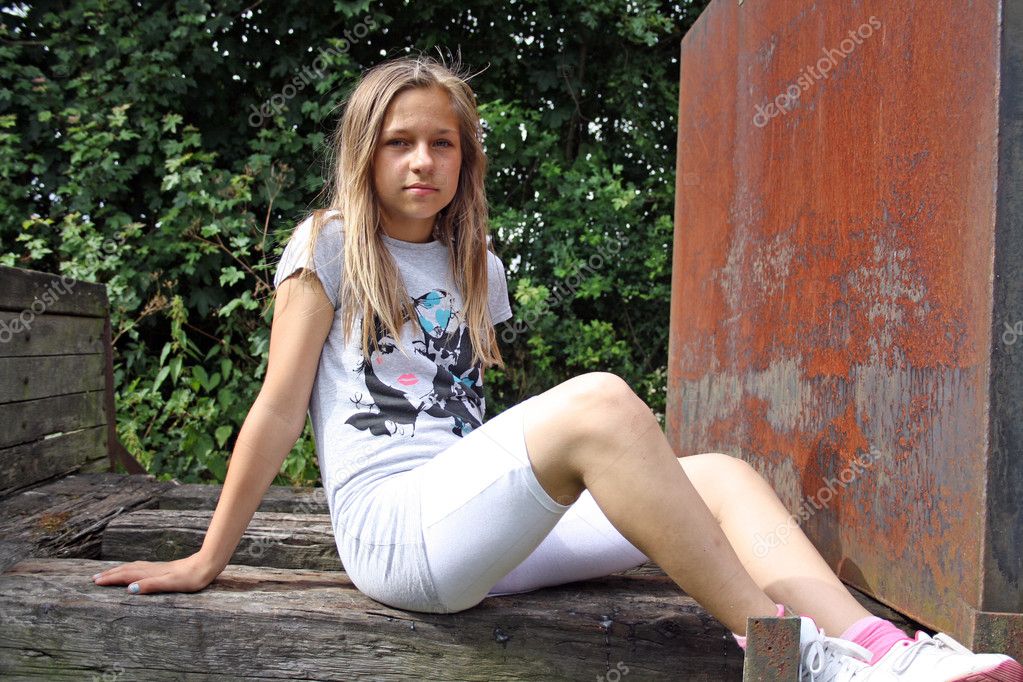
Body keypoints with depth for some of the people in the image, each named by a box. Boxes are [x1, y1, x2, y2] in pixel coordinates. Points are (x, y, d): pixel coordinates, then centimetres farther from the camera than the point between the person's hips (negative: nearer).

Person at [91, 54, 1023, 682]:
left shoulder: (475, 266, 19)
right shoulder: (329, 246, 2)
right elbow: (280, 409, 0)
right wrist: (207, 562, 1)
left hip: (485, 528, 7)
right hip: (391, 531, -6)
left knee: (720, 475, -12)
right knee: (599, 401, -31)